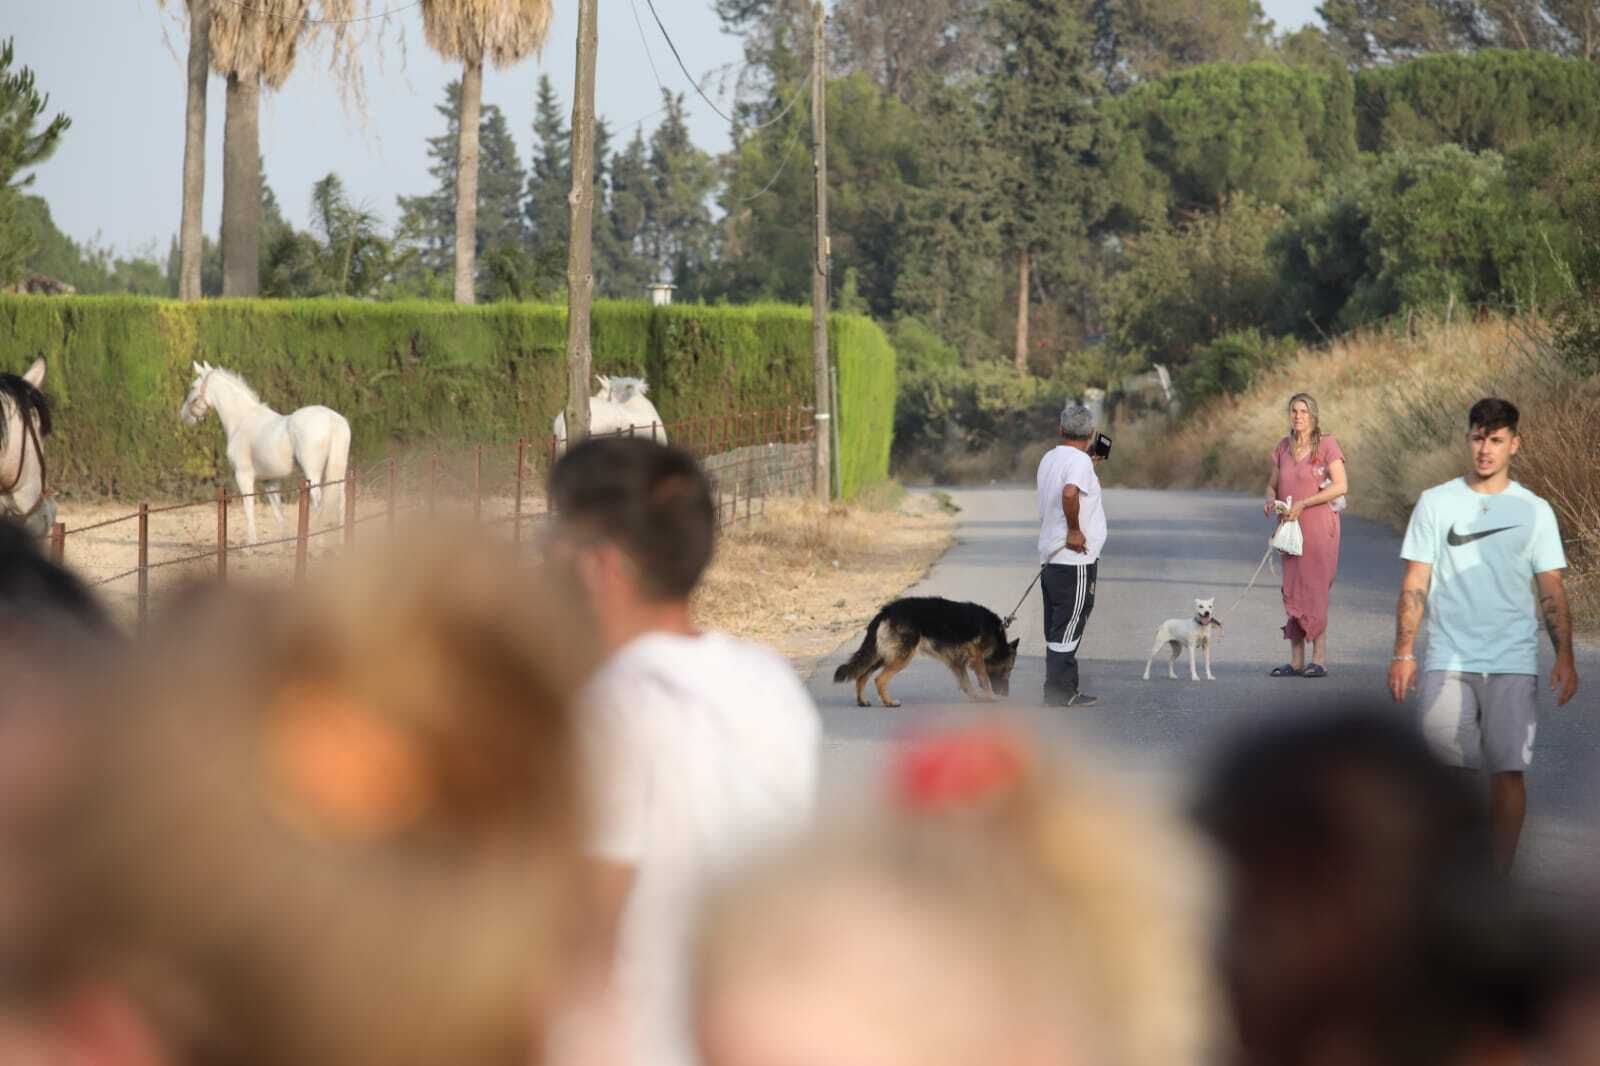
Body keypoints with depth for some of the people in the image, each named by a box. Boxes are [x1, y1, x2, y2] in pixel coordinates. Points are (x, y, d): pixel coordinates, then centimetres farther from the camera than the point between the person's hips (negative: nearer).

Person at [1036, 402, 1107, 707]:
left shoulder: (1049, 458, 10)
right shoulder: (1079, 460, -15)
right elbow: (1069, 493, -35)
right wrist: (1075, 531, -23)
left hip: (1050, 555, 9)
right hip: (1075, 558, -9)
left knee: (1058, 631, 13)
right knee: (1068, 629, -5)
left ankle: (1066, 691, 19)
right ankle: (1059, 696, -4)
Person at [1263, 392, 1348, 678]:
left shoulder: (1326, 444, -5)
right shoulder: (1283, 448, 11)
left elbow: (1341, 485, -12)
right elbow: (1272, 485, 18)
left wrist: (1302, 504, -17)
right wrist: (1271, 500, -6)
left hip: (1318, 526, -6)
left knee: (1315, 589, -7)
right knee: (1292, 592, 4)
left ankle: (1320, 659, -3)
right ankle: (1296, 660, 7)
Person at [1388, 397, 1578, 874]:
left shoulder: (1534, 511, 7)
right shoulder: (1436, 503, 6)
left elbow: (1552, 590, 7)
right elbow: (1415, 583, 4)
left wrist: (1565, 658, -3)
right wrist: (1403, 652, -4)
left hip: (1512, 662, 0)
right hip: (1448, 659, 0)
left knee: (1508, 770, -6)